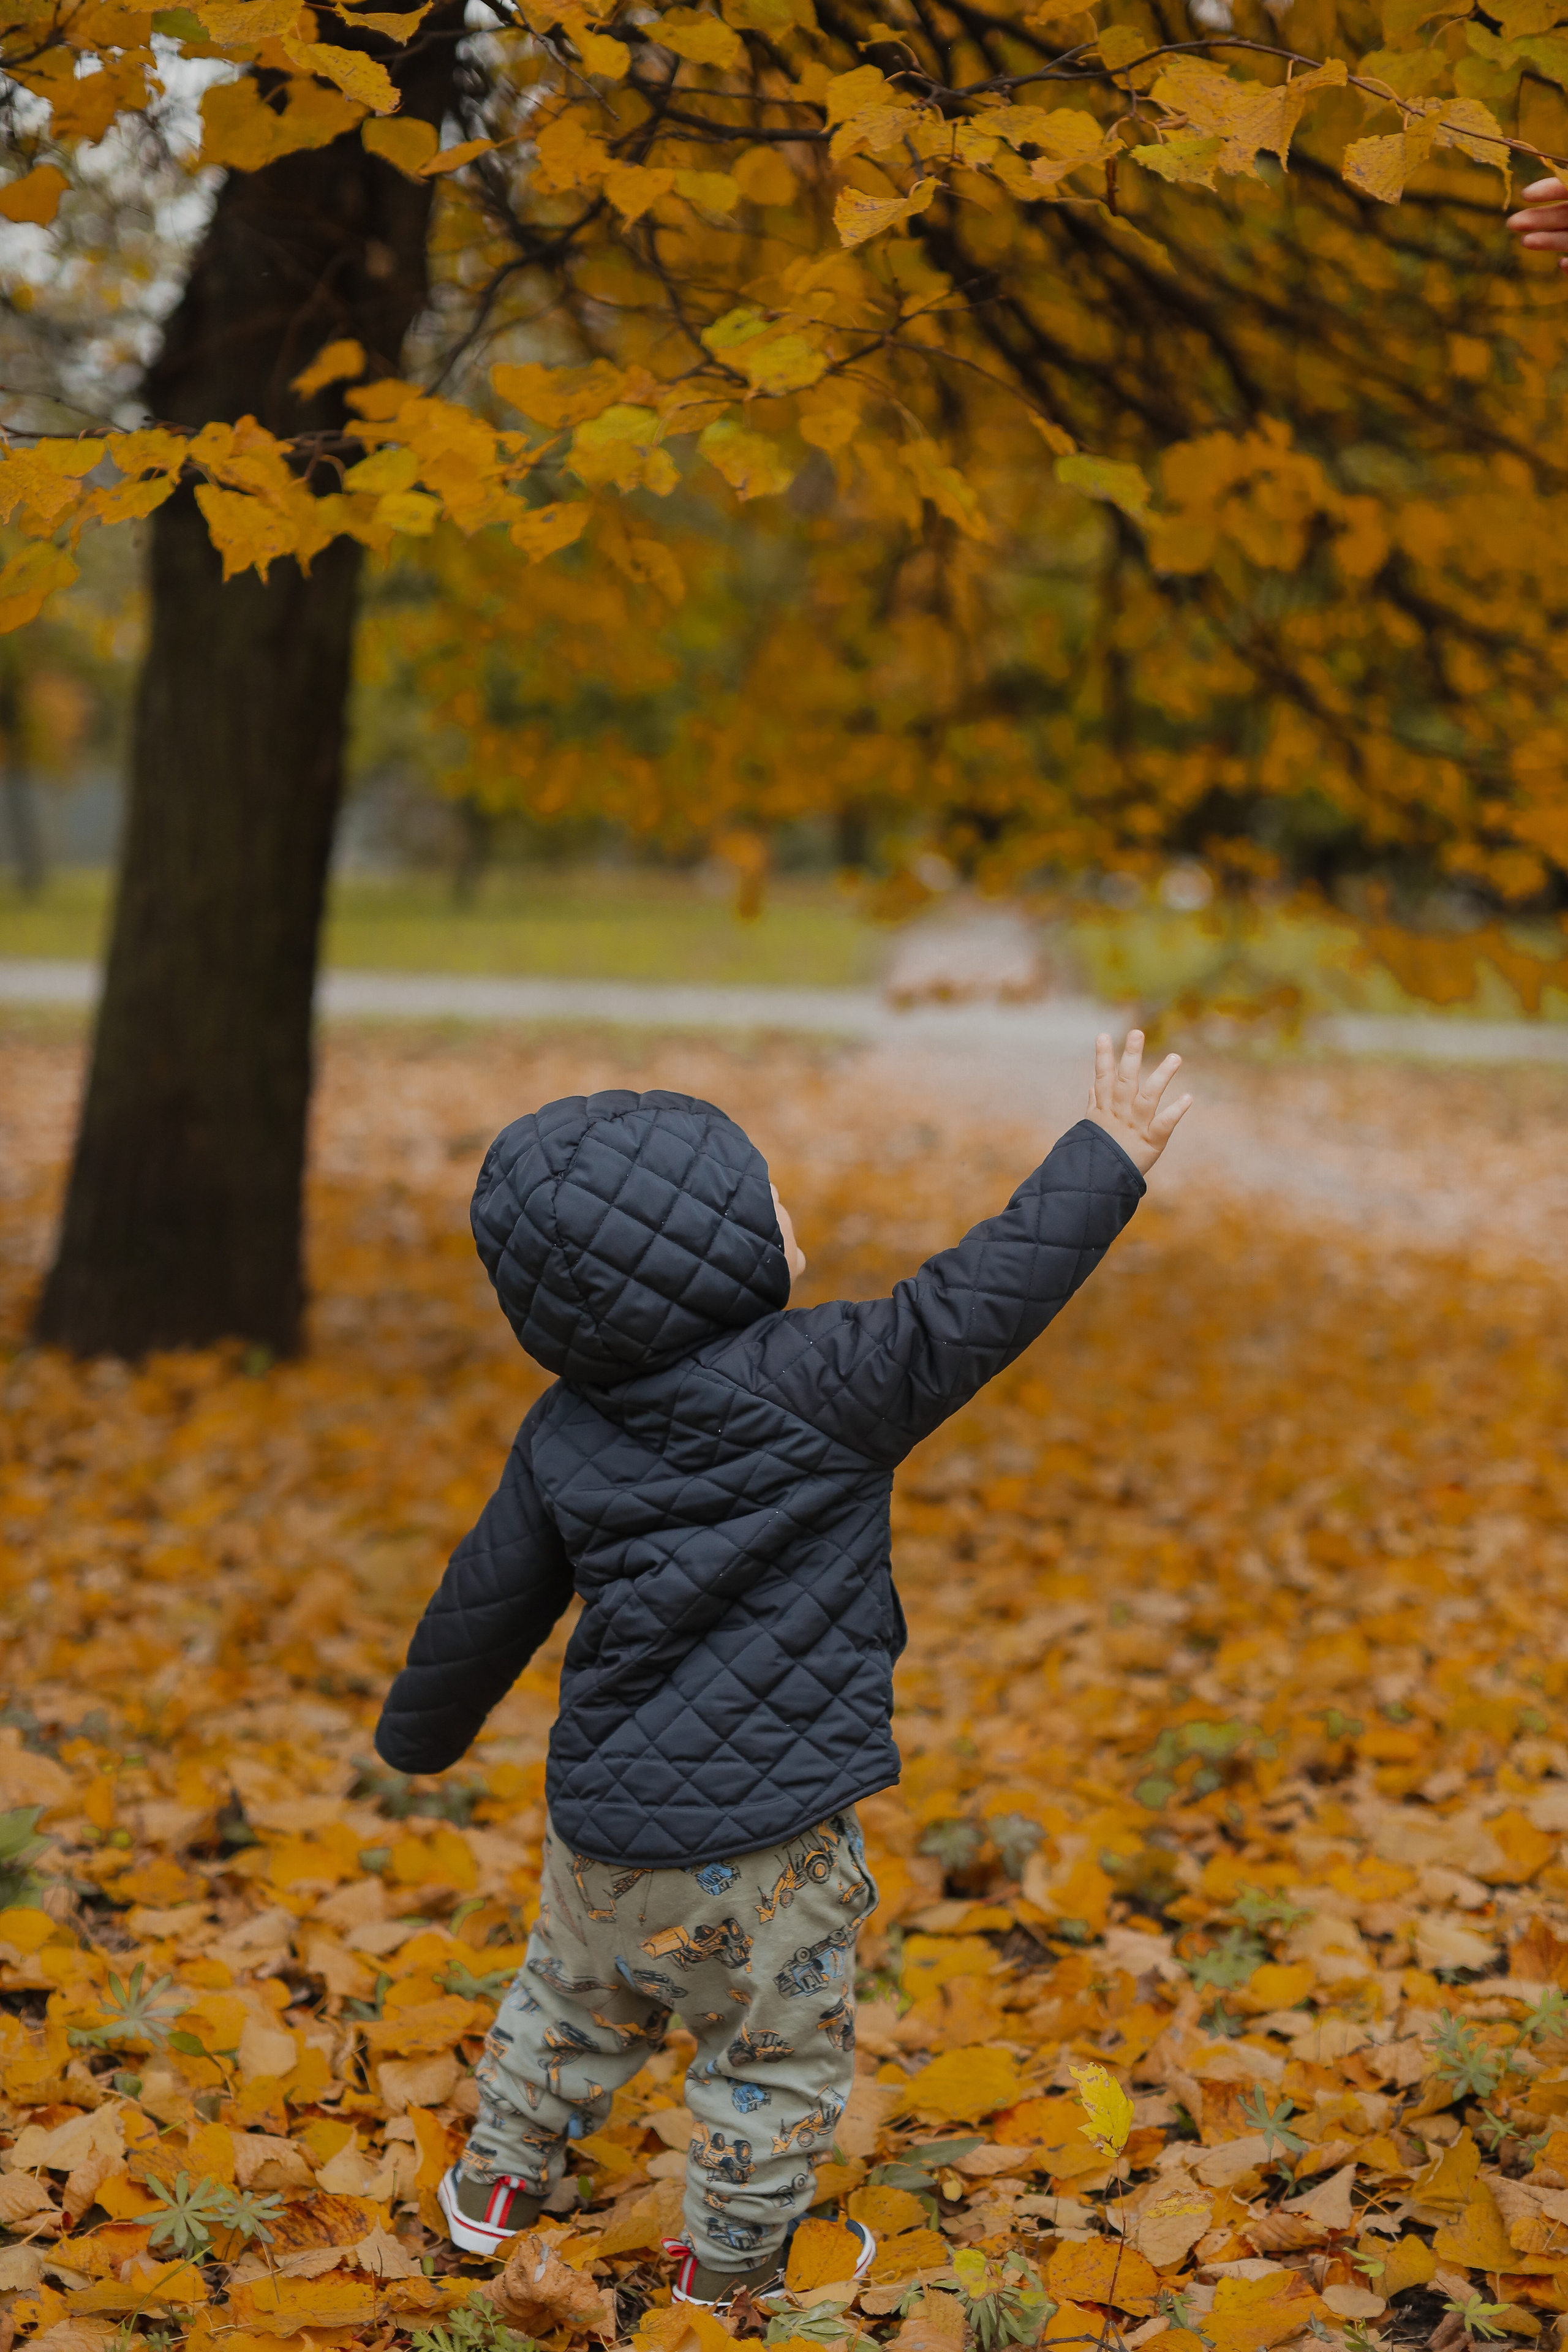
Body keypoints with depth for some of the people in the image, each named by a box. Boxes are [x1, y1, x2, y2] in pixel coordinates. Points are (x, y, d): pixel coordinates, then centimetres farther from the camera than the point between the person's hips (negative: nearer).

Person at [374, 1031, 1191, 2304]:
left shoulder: (564, 1438, -1)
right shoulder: (815, 1386, -19)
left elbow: (488, 1604, 9)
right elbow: (978, 1303, -17)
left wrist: (422, 1732, 27)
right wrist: (1110, 1154, -7)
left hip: (604, 1822, 5)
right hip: (765, 1840, -5)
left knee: (576, 1997, 29)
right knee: (779, 2051, 16)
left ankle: (499, 2182, 44)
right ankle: (733, 2257, 29)